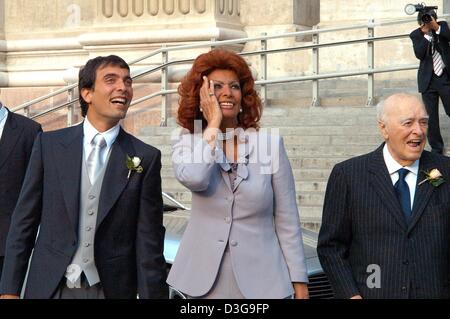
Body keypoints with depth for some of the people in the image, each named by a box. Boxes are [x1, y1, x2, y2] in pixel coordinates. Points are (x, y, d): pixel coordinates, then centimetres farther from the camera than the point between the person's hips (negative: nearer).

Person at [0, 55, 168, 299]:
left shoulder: (145, 158, -2)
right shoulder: (49, 144, 0)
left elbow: (148, 241, -3)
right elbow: (24, 220, 1)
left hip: (111, 289, 0)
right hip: (49, 287, 0)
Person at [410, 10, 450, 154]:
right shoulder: (416, 35, -3)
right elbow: (419, 54, -15)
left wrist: (437, 28, -24)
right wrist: (426, 34, -20)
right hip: (429, 80, 0)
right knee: (431, 116, 2)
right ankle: (436, 147, 14)